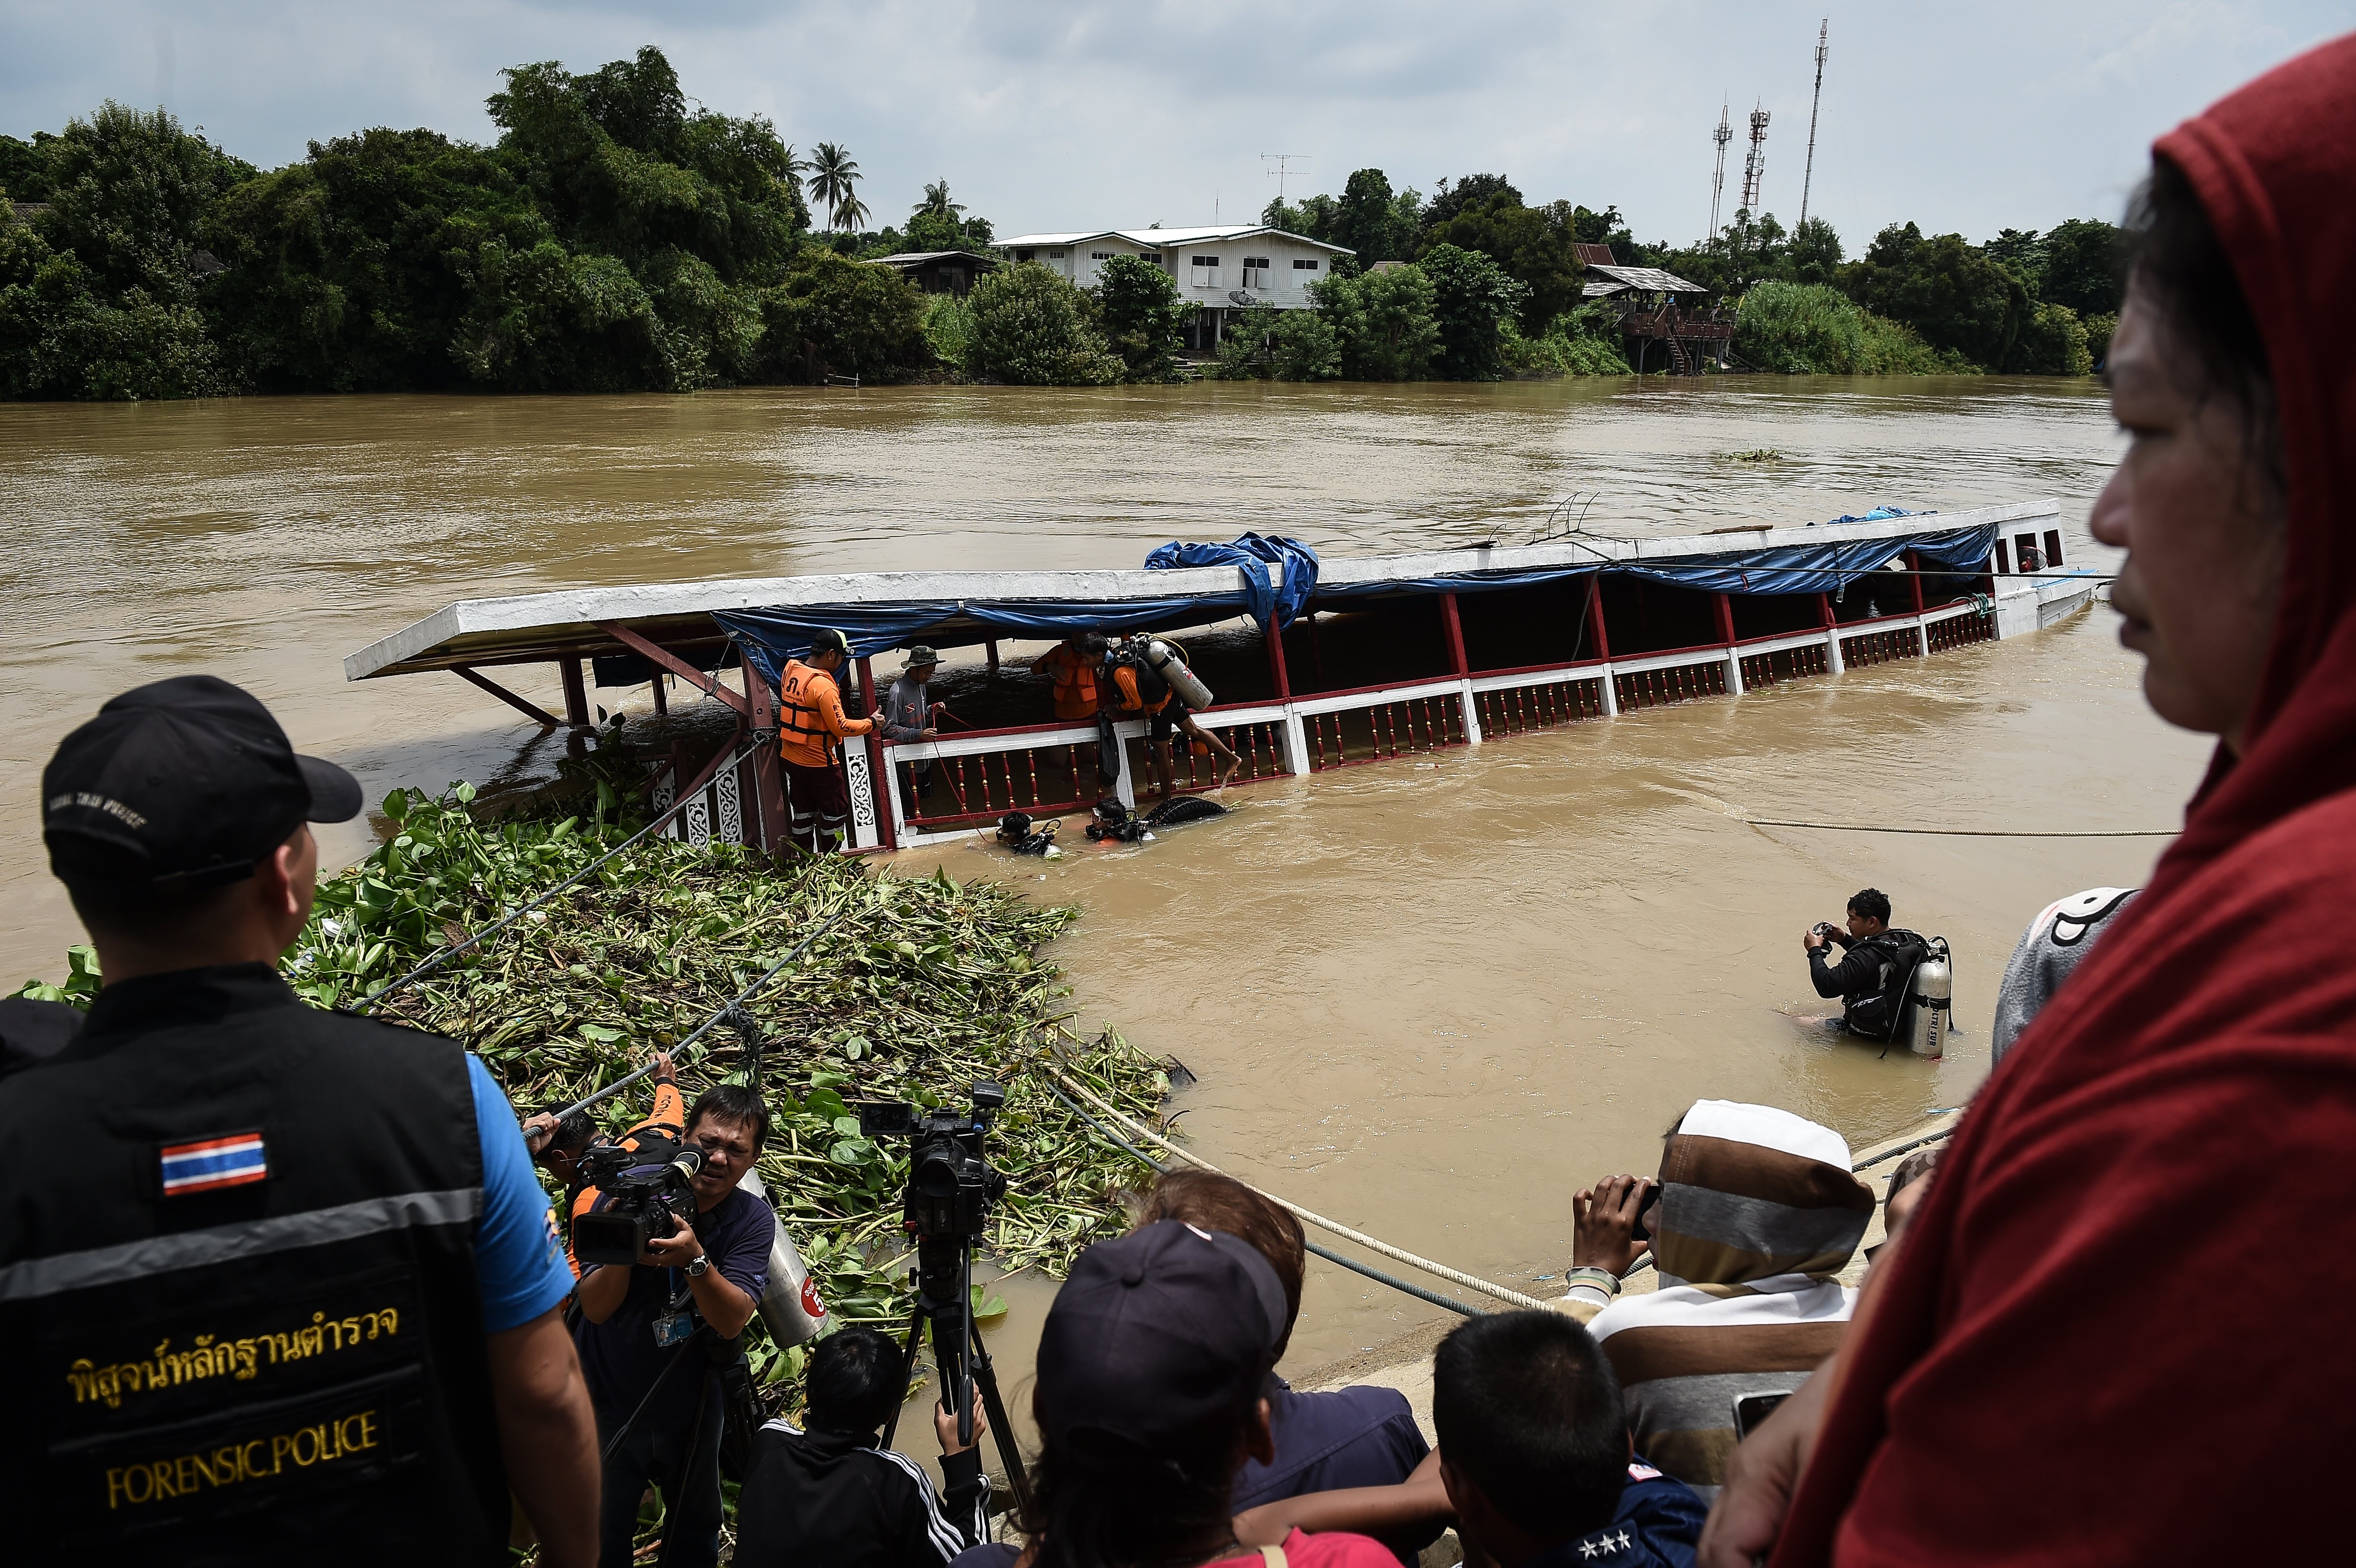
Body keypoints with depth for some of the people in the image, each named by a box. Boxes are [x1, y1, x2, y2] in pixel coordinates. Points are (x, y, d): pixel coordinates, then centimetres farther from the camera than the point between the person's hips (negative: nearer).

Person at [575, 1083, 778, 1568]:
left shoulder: (752, 1220, -14)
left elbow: (733, 1321, -24)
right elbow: (596, 1308, -20)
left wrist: (694, 1260, -40)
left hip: (693, 1410, 2)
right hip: (611, 1405, -2)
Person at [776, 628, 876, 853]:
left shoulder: (790, 669, 0)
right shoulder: (823, 686, -24)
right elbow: (841, 727, -23)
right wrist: (871, 723, -10)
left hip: (791, 758, 8)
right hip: (818, 763, -8)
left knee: (802, 813, 16)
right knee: (836, 811, 8)